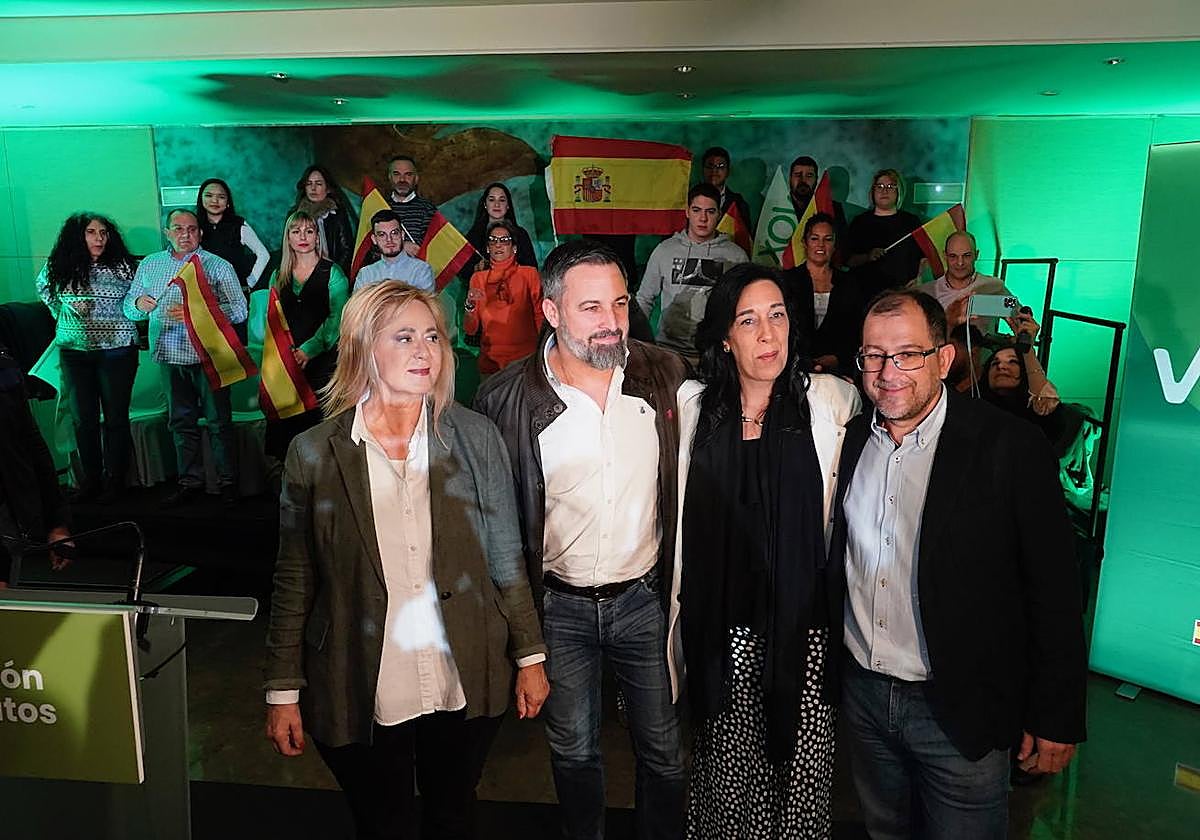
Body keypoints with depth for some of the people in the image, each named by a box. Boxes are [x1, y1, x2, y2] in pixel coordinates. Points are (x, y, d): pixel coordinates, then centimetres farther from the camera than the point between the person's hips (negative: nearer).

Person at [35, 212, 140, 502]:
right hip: (74, 352, 3)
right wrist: (62, 317, 17)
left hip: (116, 351, -2)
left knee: (115, 418, 2)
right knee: (83, 420, 7)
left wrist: (116, 322, 1)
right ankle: (89, 480, 17)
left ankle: (114, 481, 12)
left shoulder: (122, 266, -4)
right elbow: (43, 288, 24)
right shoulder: (59, 268, 4)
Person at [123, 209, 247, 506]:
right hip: (170, 357, 5)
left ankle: (228, 482, 8)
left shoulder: (218, 266, 0)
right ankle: (190, 482, 21)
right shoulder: (149, 265, 13)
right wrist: (139, 304, -10)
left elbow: (239, 309, -10)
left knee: (219, 421, 0)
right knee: (181, 422, 11)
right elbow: (128, 308, 15)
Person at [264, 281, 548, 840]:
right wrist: (283, 691, 0)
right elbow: (295, 582, -1)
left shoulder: (475, 437, -5)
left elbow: (506, 558, 1)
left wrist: (530, 656, 2)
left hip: (467, 686, 2)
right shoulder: (314, 453, -8)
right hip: (361, 698, -1)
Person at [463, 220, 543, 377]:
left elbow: (540, 317, 2)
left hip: (525, 358, -2)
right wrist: (470, 305, -12)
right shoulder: (478, 278, 7)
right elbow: (470, 330, 6)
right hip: (490, 360, 2)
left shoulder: (529, 274, 0)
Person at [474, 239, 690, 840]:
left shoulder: (665, 376, -7)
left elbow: (687, 487, 4)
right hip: (559, 606, -1)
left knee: (665, 750, 16)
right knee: (573, 750, 20)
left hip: (646, 598, 1)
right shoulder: (506, 398, -13)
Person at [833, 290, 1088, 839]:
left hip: (960, 711, -4)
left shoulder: (1013, 449, -15)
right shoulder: (848, 441, -1)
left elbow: (1054, 593, -12)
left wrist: (1057, 719, -9)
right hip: (861, 695, 4)